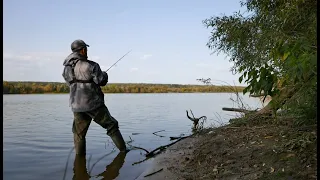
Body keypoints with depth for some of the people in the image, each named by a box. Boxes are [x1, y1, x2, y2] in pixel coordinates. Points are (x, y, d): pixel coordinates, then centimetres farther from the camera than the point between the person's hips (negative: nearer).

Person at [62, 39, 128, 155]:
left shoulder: (66, 68, 5)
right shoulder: (90, 66, -15)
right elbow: (102, 81, -13)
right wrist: (104, 74, 9)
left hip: (76, 105, 5)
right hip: (93, 103, -5)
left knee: (79, 133, 16)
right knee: (111, 125, 10)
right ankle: (123, 149, 15)